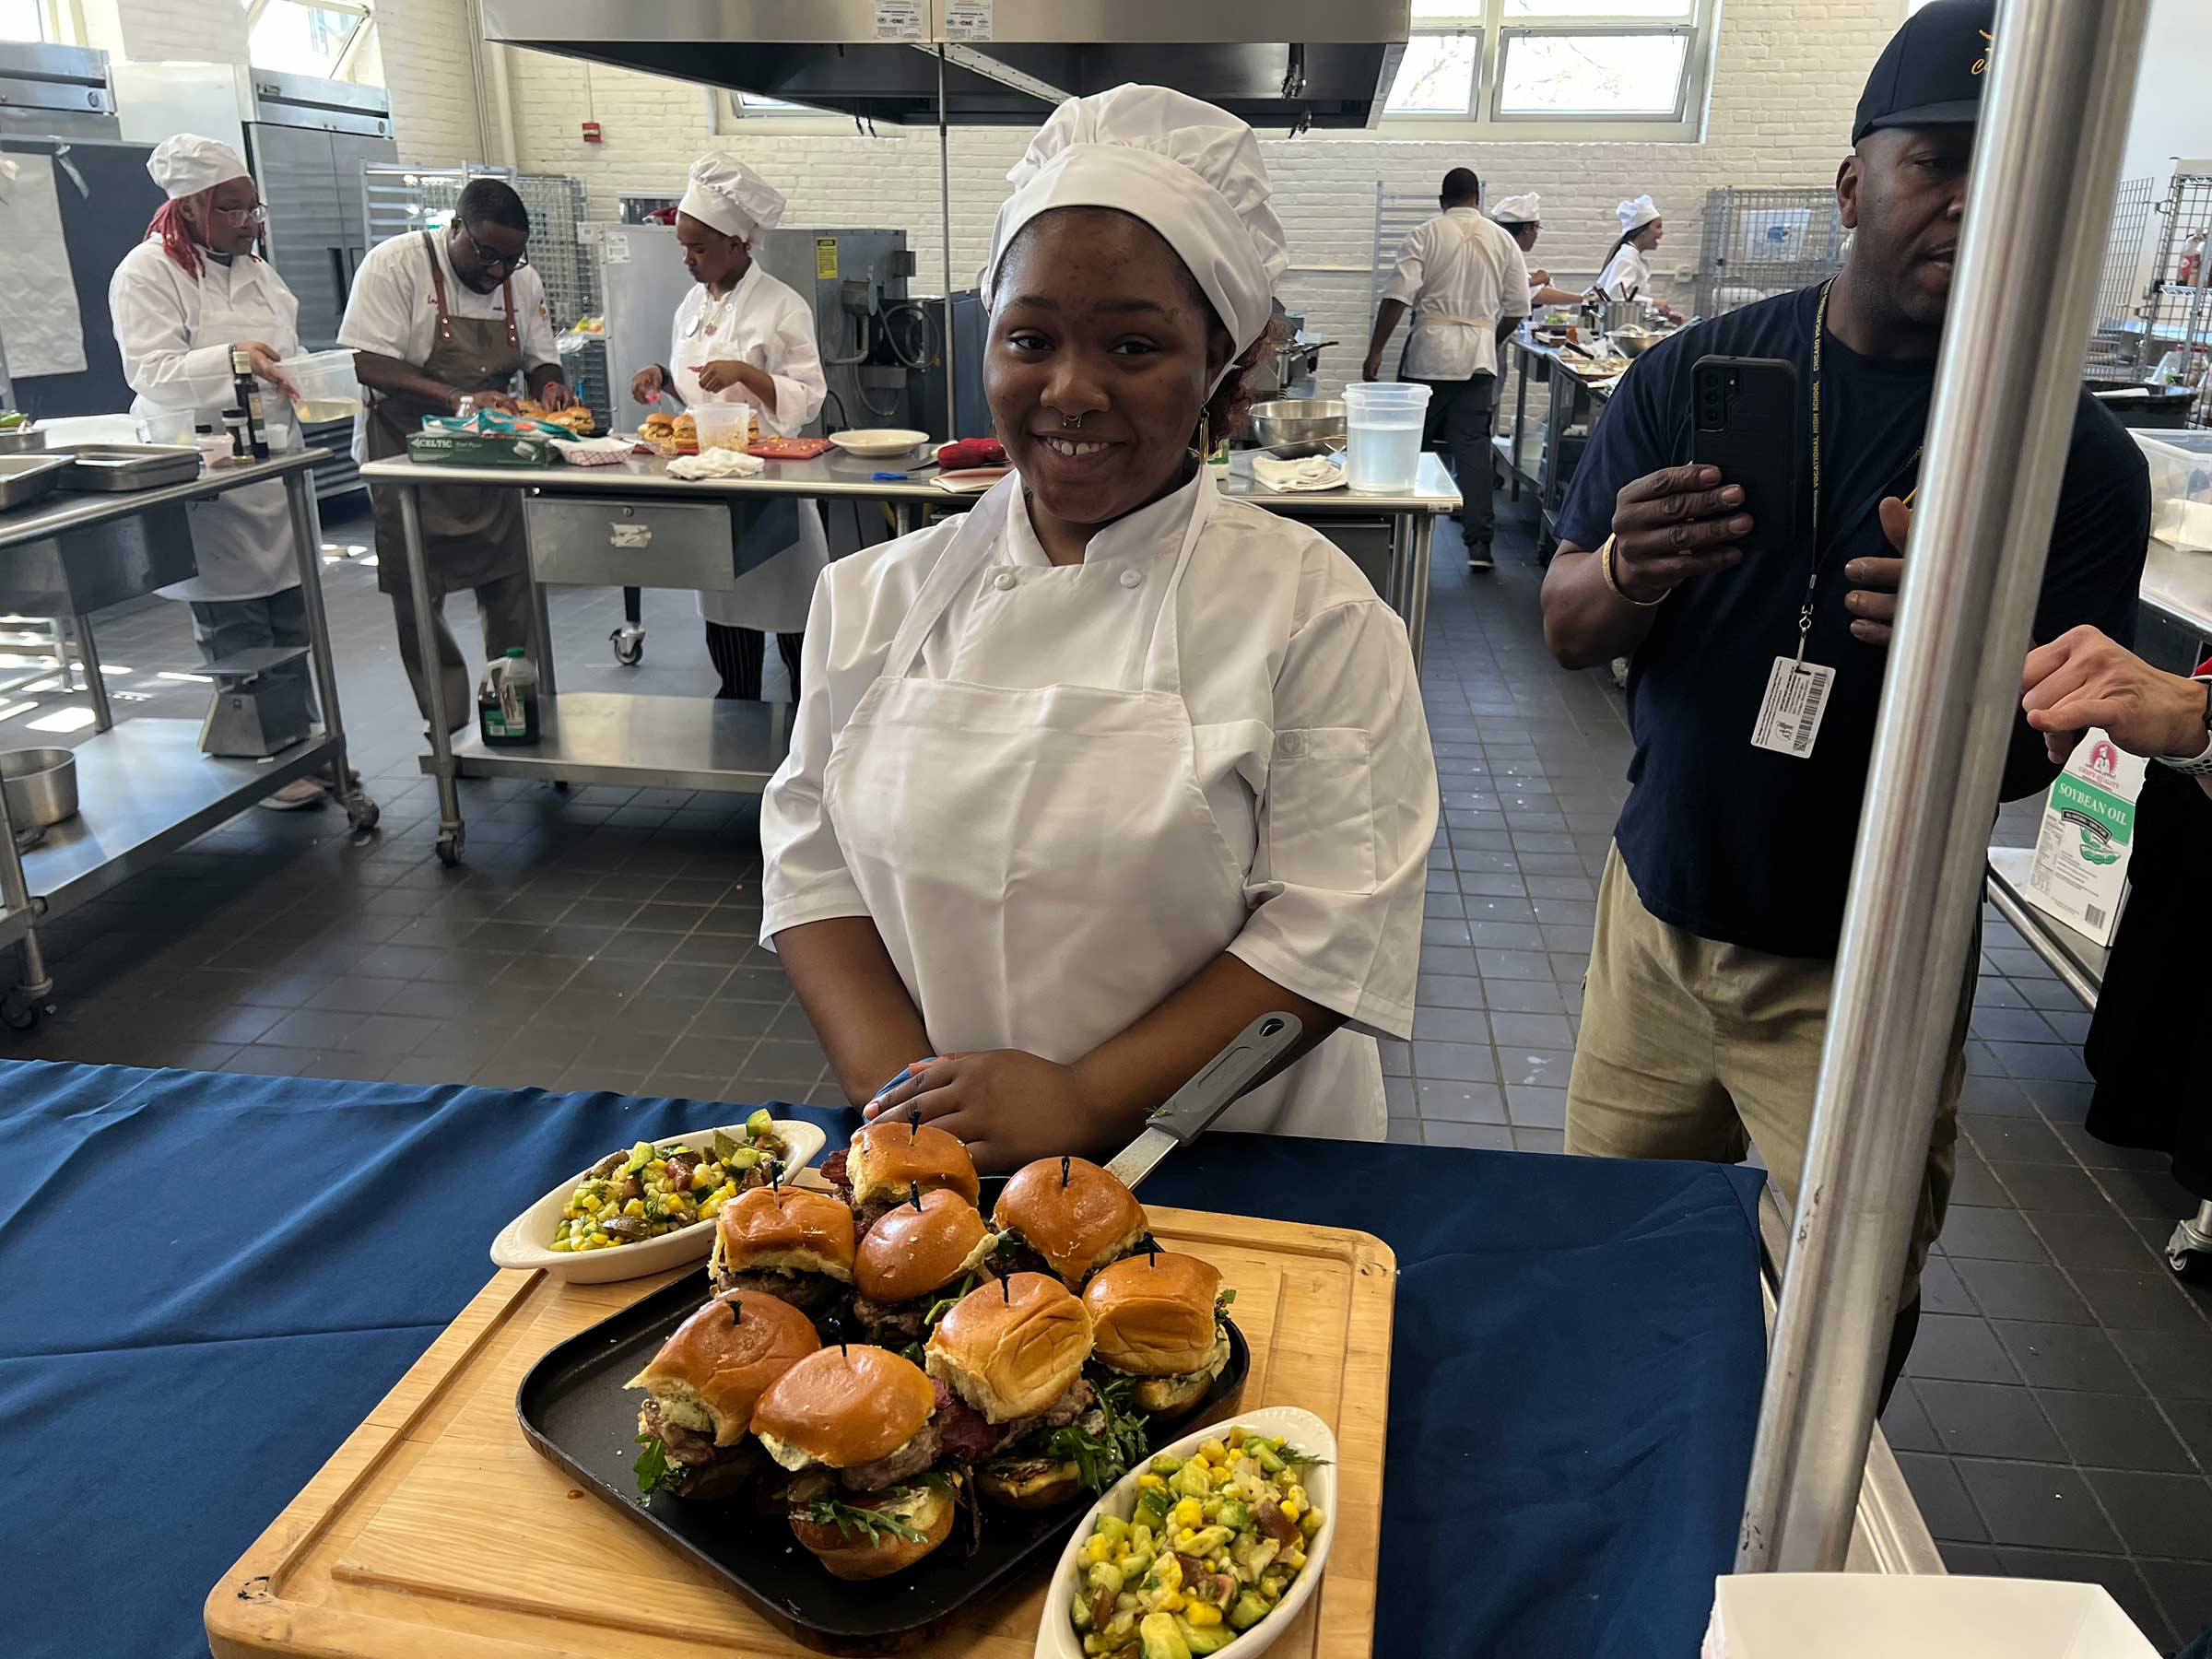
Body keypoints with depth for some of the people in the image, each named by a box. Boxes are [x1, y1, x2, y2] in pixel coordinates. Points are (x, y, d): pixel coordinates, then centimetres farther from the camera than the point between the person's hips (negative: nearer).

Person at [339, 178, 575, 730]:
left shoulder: (522, 281, 5)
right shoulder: (395, 264, -12)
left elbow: (539, 360, 14)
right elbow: (367, 364, -19)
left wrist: (552, 387, -11)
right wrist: (459, 400, -32)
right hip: (408, 459, -4)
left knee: (512, 592, 4)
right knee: (418, 603, -1)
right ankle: (449, 734, 9)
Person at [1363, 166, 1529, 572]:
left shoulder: (1426, 235, -2)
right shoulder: (1502, 240, 7)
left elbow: (1398, 296, -11)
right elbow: (1517, 308, 9)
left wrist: (1375, 353, -9)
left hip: (1429, 354, -2)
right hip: (1479, 358, 2)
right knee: (1472, 446, 3)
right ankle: (1479, 542, -3)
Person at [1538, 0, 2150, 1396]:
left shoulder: (2079, 459, -7)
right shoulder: (1694, 375, -2)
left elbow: (2028, 761, -7)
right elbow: (1566, 632, -3)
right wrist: (1630, 574, -27)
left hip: (1865, 978, -1)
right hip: (1660, 914, 2)